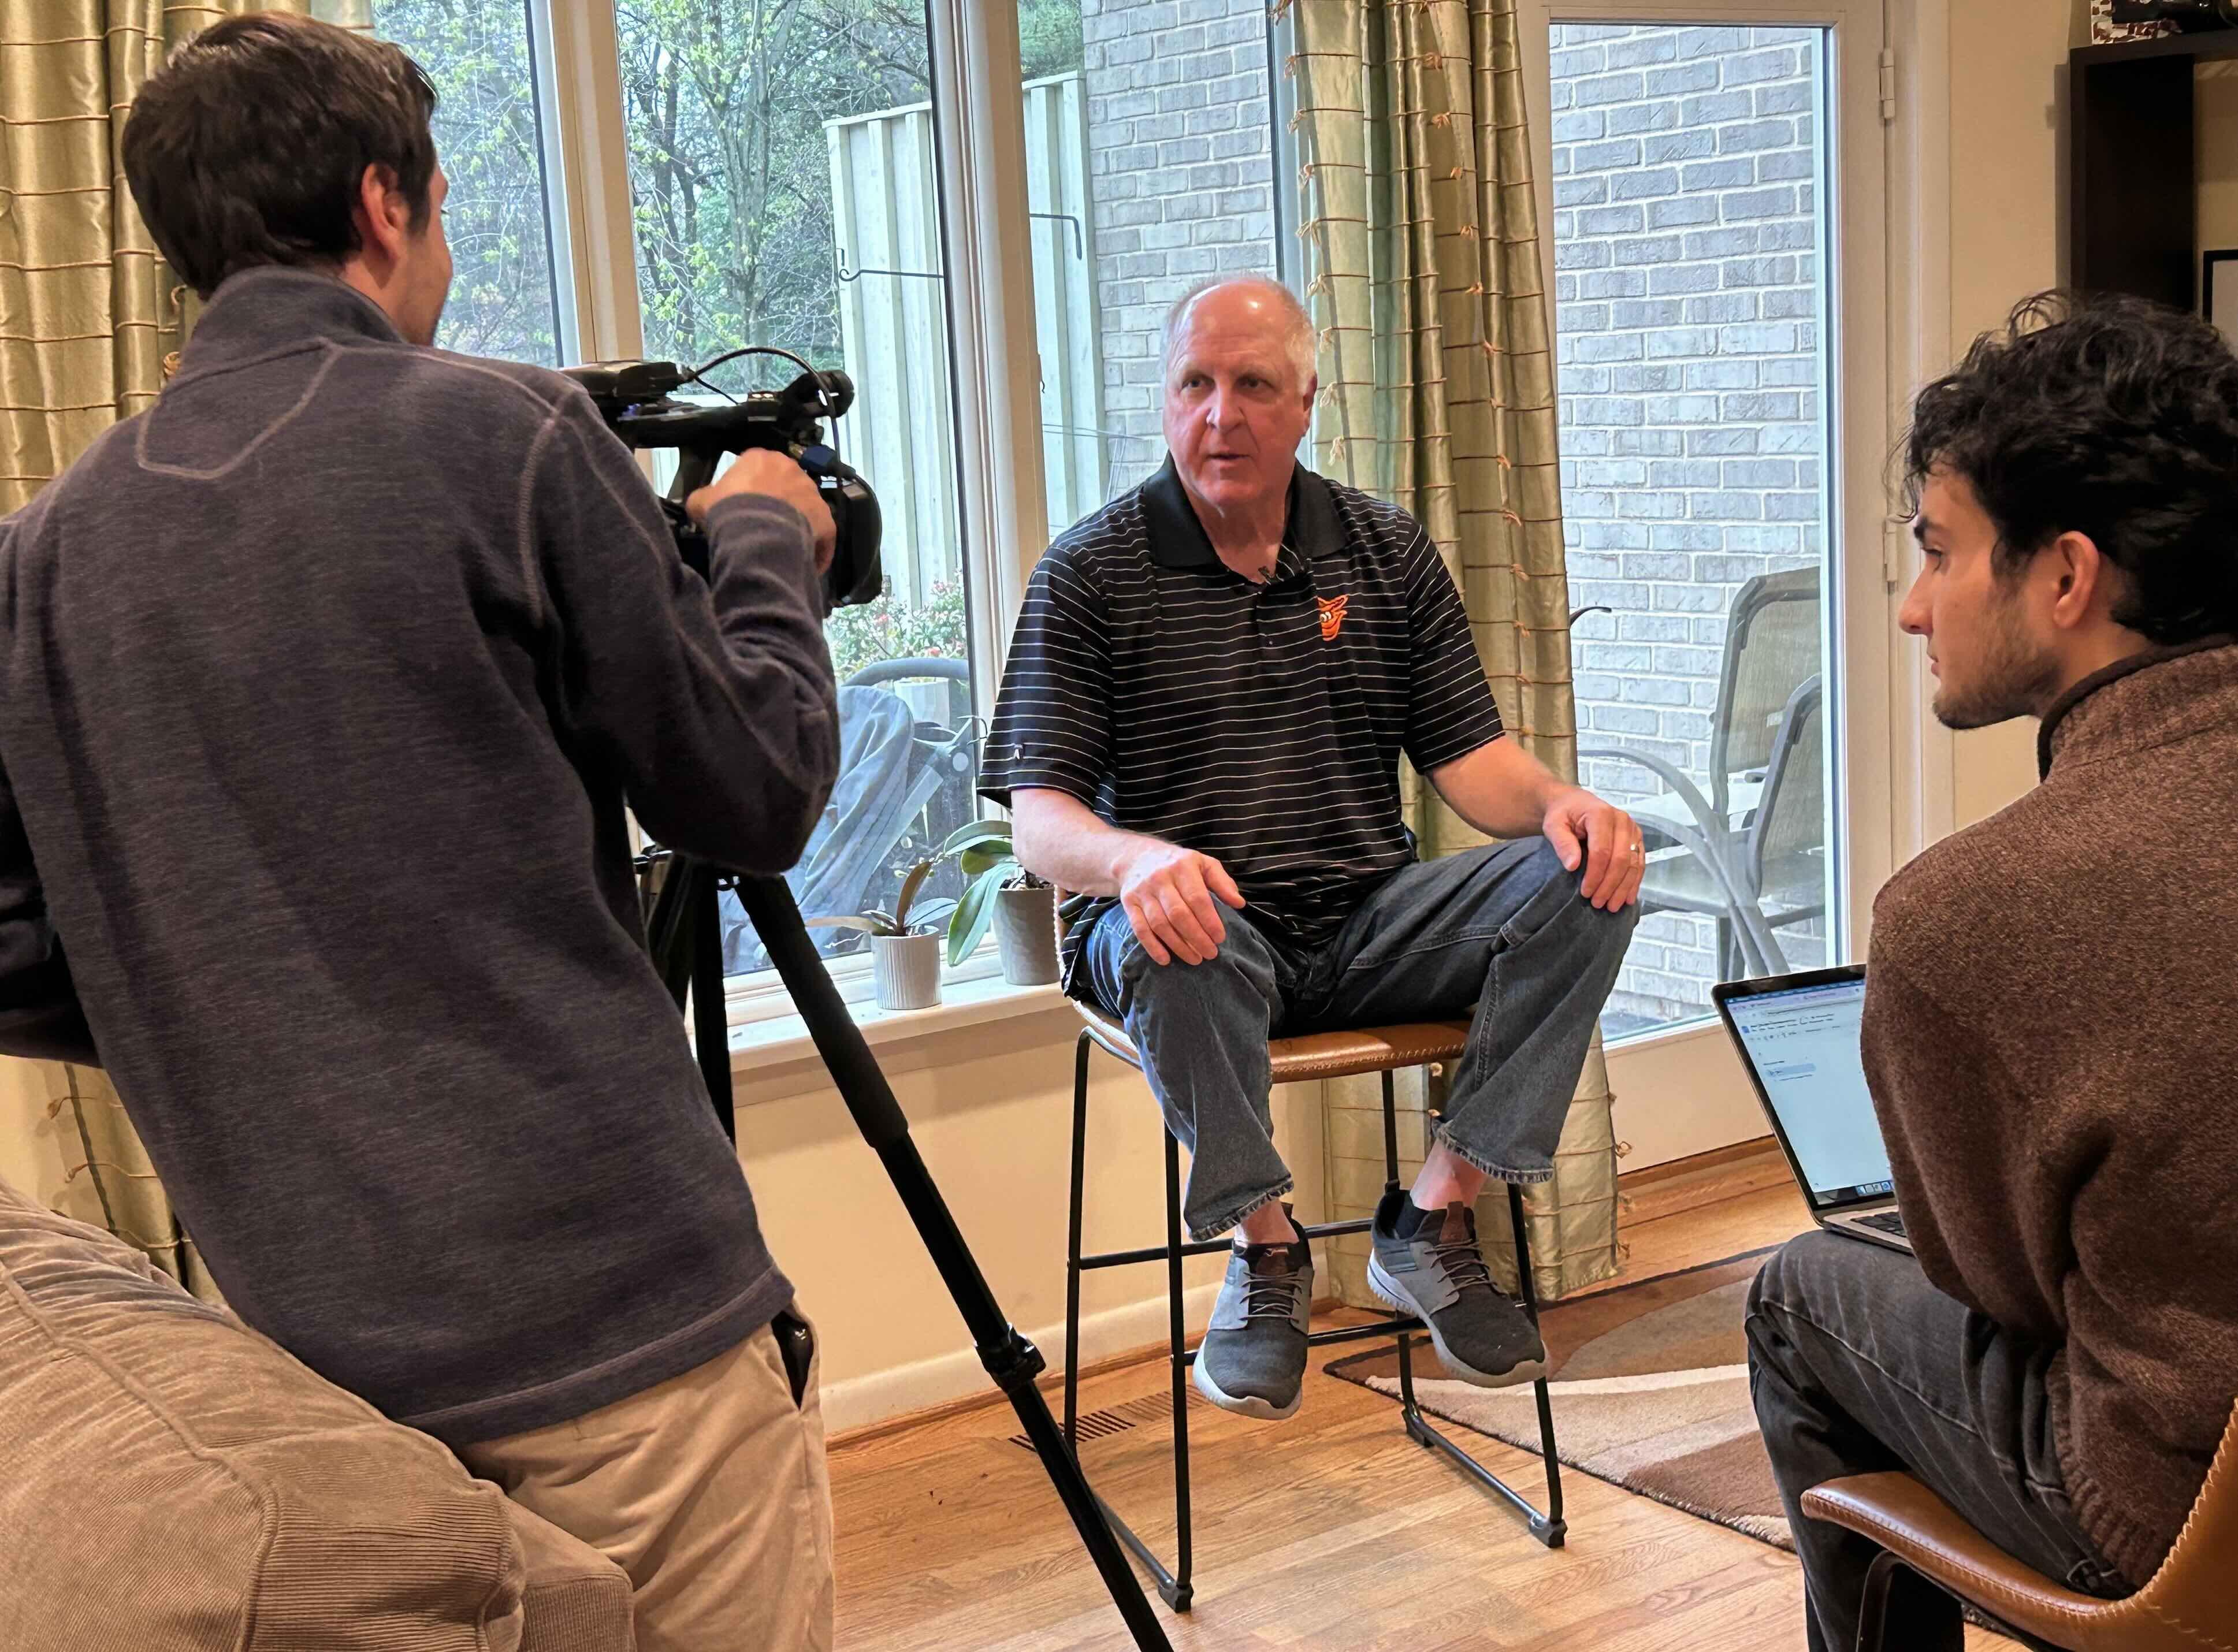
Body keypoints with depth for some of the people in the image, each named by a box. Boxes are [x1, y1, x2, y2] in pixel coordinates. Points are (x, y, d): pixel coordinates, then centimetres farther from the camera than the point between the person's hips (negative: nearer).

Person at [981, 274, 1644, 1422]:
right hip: (1206, 927, -3)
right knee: (1170, 946, -39)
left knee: (1584, 878, -19)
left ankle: (1436, 1217, -9)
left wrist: (1558, 801, -16)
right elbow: (1039, 815, -9)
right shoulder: (1090, 574, -1)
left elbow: (1468, 756, 8)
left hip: (1367, 921, 4)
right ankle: (1265, 1243, -13)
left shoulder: (1387, 552, 11)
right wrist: (1134, 858, -32)